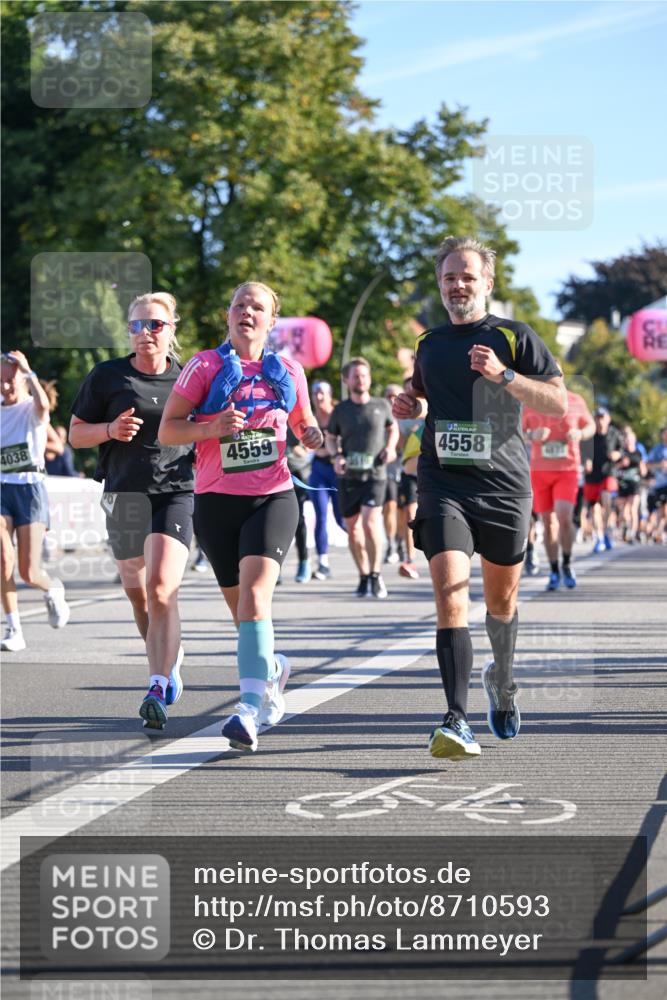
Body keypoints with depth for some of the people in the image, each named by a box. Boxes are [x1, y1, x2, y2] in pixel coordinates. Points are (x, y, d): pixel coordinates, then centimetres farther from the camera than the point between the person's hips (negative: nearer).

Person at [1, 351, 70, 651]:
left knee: (29, 572, -8)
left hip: (30, 488, -4)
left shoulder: (32, 409, -1)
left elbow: (43, 405, -27)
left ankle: (53, 590, 28)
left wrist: (28, 372, -19)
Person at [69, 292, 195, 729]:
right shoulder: (107, 376, 5)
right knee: (138, 593, 13)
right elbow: (76, 434, 8)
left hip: (177, 492, -2)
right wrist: (110, 430, -11)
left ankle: (158, 688, -21)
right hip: (124, 494, 2)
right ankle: (171, 657, 40)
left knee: (161, 588, -19)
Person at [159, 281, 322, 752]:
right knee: (241, 604, 10)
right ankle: (272, 669, 42)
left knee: (254, 594, -21)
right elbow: (167, 430, 0)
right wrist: (211, 428, -18)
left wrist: (313, 435, 0)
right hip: (217, 500, 1)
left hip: (273, 497, -1)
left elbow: (303, 422, 23)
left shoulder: (288, 371, 8)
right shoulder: (206, 365, 1)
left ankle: (249, 710, -29)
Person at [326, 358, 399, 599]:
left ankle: (375, 575, -8)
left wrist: (390, 447, 3)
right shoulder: (341, 410, 4)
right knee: (352, 528, 6)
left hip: (374, 474, -2)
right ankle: (364, 577, 21)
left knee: (370, 522, -18)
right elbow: (330, 438, 16)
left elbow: (393, 428, 21)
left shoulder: (381, 406, 4)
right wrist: (337, 455, -3)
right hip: (348, 476, 2)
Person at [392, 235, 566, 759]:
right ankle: (458, 722, -25)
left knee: (501, 600, 13)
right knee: (451, 595, -18)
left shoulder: (515, 337, 2)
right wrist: (408, 402, 10)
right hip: (443, 484, 1)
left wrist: (504, 375, -18)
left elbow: (559, 403, -5)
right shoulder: (429, 343, 13)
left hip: (504, 485, -1)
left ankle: (502, 679, 45)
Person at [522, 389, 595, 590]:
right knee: (548, 522, 5)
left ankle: (566, 565, 4)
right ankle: (554, 572, 18)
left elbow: (590, 426, 14)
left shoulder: (576, 401, 1)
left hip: (567, 469, -1)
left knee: (564, 517, -17)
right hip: (539, 469, 1)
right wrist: (532, 435, -14)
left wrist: (580, 434, -9)